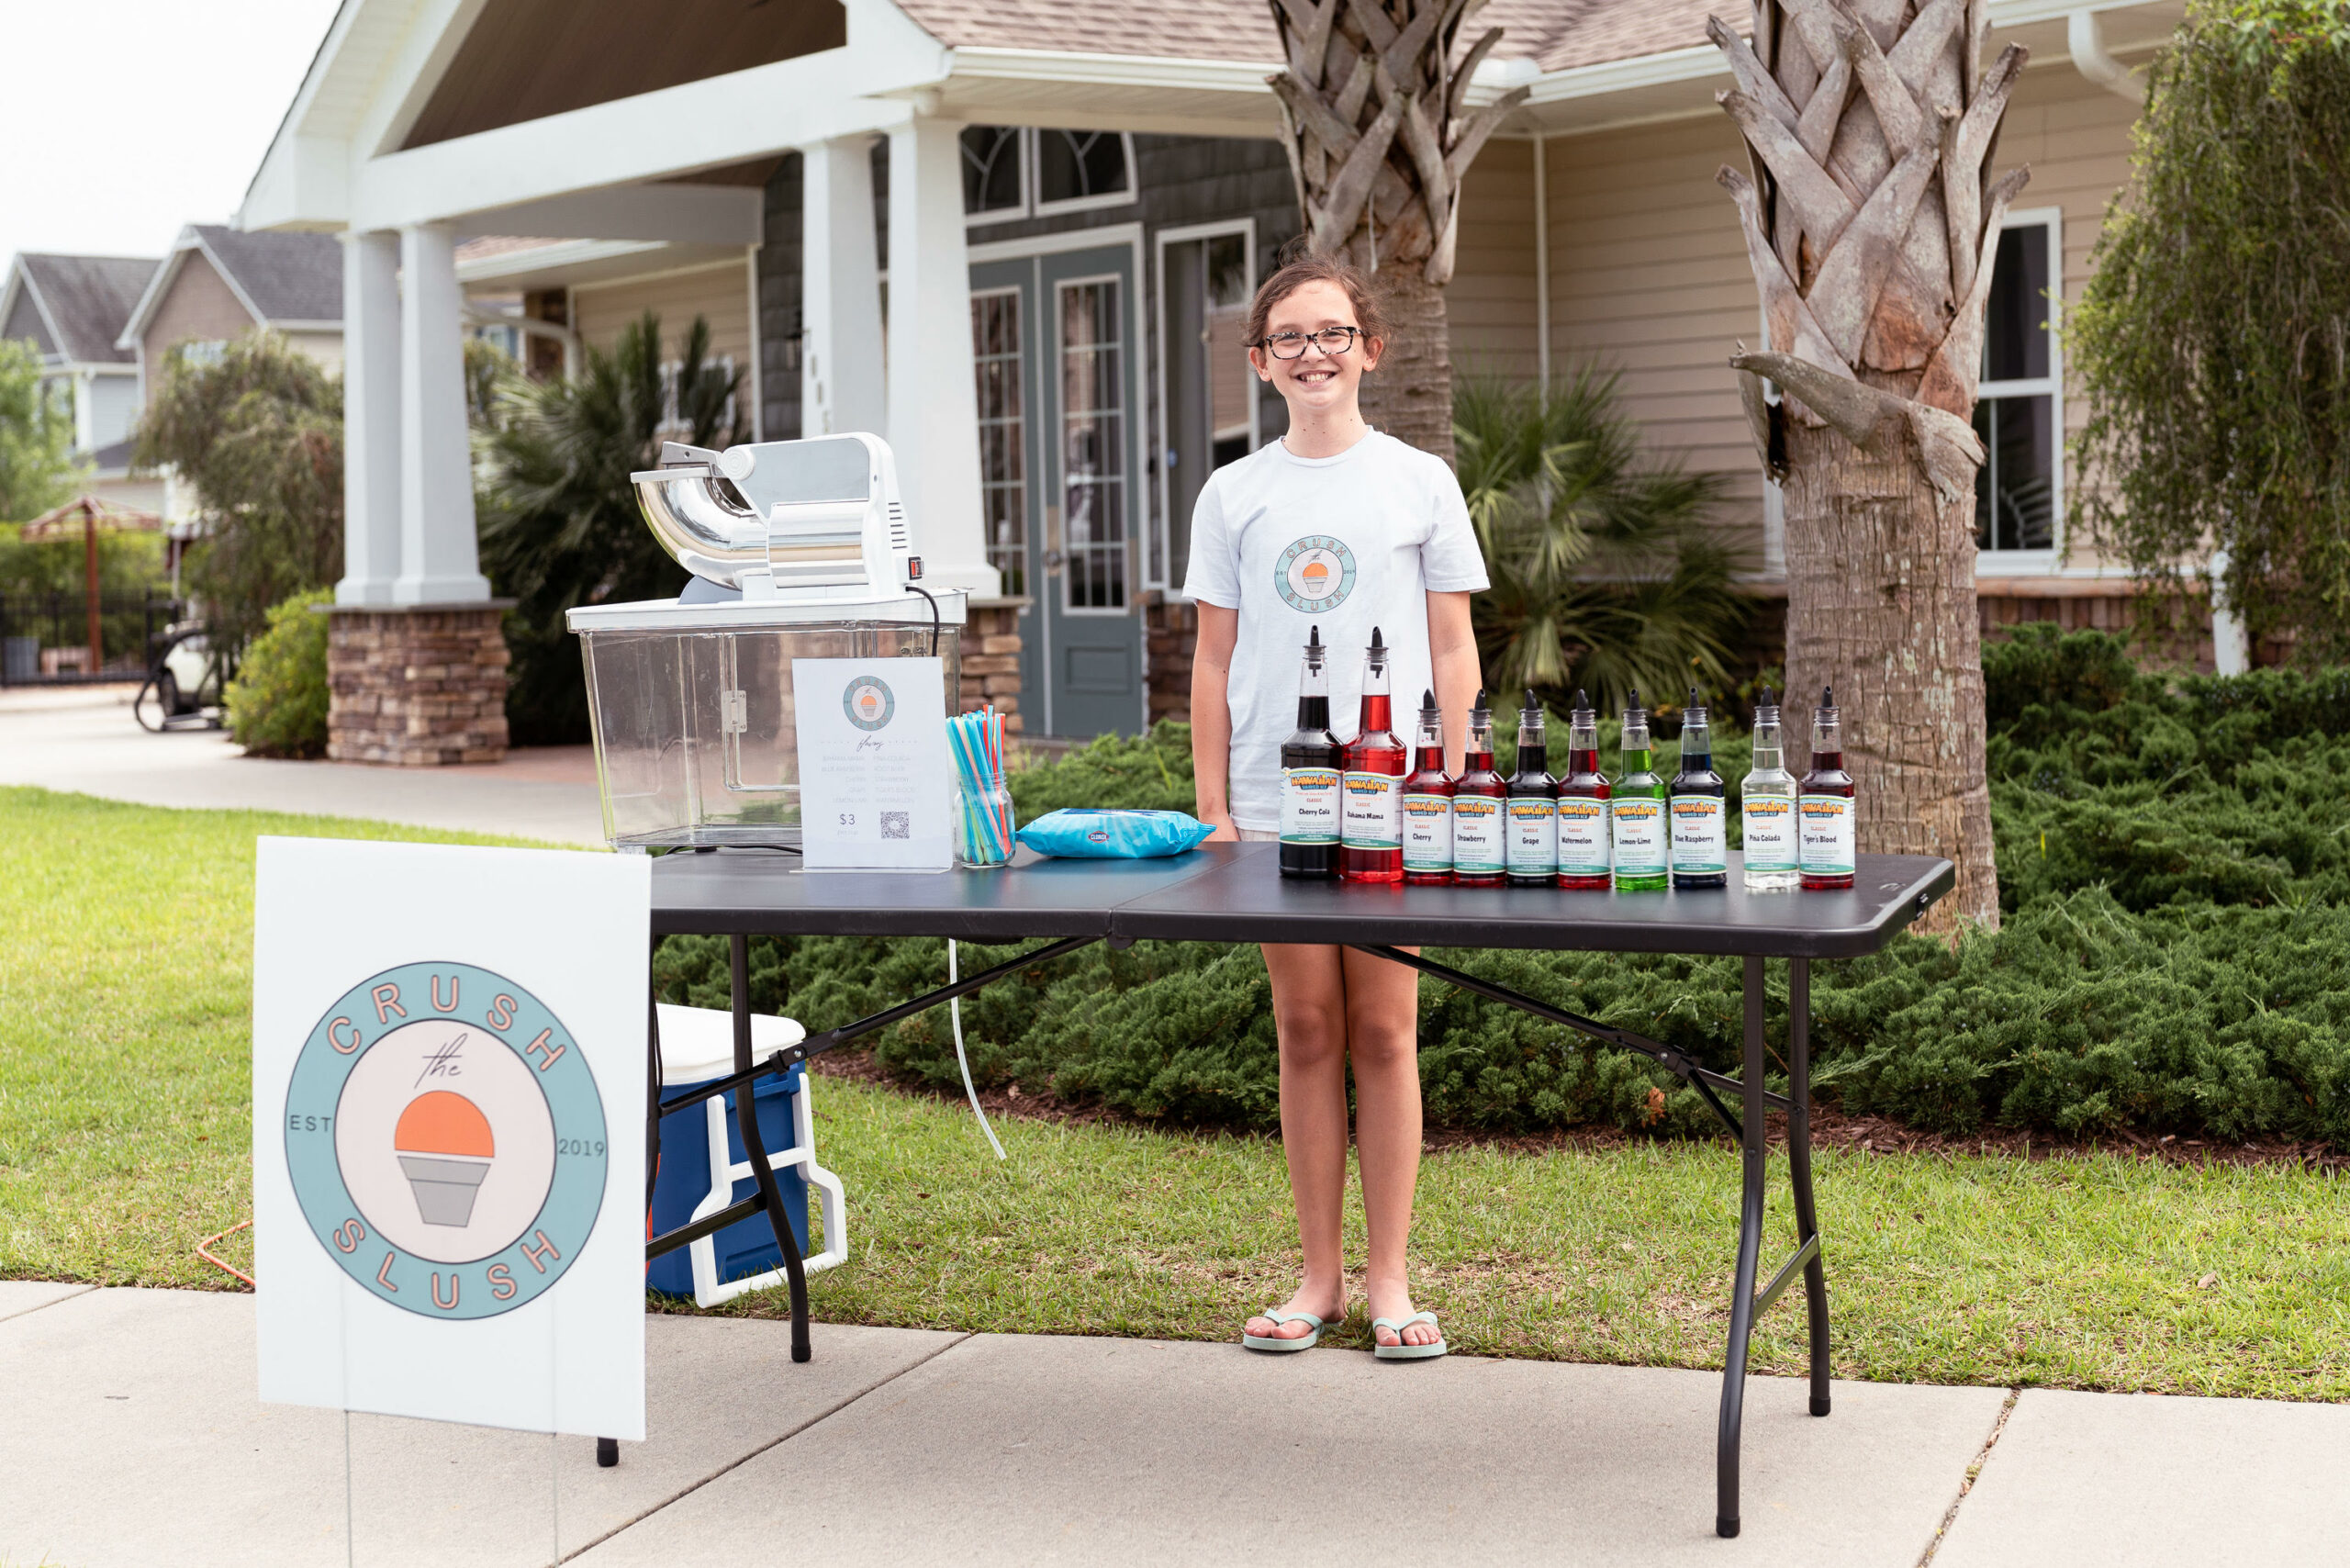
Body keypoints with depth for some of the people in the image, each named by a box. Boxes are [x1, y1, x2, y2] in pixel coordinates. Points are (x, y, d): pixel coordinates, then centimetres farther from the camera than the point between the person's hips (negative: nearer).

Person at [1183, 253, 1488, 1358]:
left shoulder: (1419, 483, 6)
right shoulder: (1235, 494, 9)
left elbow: (1453, 649, 6)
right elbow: (1214, 662, 9)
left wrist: (1454, 786, -2)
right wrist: (1213, 808, 3)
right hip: (1274, 800, 2)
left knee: (1383, 1034, 0)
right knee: (1306, 1033, 5)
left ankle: (1390, 1280, 9)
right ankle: (1319, 1276, 14)